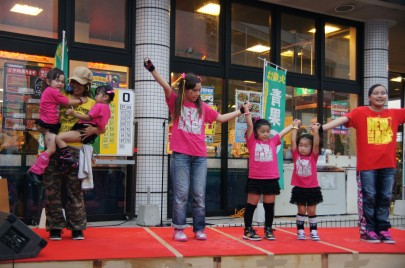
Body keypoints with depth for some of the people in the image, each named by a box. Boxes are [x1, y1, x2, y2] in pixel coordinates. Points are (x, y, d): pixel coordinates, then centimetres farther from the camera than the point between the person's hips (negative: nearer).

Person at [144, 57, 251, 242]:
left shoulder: (202, 107, 14)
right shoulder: (175, 102, 3)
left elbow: (221, 118, 25)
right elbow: (165, 86, -13)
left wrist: (241, 111, 28)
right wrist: (151, 69, -28)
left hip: (200, 156, 3)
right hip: (180, 155, -3)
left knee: (199, 195, 6)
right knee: (181, 194, -2)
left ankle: (199, 229, 15)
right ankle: (179, 229, 9)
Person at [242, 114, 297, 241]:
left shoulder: (273, 141, 10)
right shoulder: (252, 142, 1)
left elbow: (284, 131, 16)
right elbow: (250, 125, -7)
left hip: (271, 180, 3)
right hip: (255, 179, -3)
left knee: (269, 206, 12)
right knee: (251, 205, 5)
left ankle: (268, 230, 25)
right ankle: (247, 230, 14)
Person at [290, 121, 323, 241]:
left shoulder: (313, 156, -2)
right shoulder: (296, 155, -1)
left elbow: (316, 144, -16)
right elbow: (293, 141, -8)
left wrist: (316, 131, -25)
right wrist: (295, 127, -7)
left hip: (312, 188, 0)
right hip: (299, 188, 0)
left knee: (311, 210, 7)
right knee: (301, 210, 6)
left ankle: (313, 231, 18)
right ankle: (300, 231, 16)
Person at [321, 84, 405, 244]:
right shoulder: (361, 112, -4)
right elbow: (342, 119, -15)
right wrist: (322, 128, -28)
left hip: (388, 165, 4)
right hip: (367, 165, -4)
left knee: (385, 198, 9)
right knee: (369, 197, 0)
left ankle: (383, 230, 17)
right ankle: (368, 230, 8)